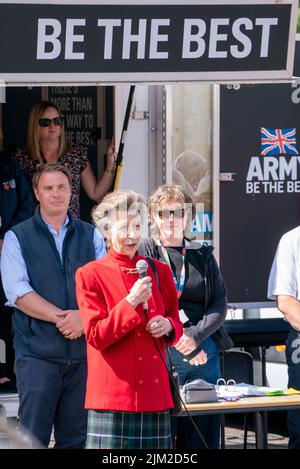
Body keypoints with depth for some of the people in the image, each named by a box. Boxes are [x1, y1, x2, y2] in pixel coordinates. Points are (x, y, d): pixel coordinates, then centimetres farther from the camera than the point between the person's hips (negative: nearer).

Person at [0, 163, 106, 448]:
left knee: (75, 438, 6)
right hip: (38, 351, -3)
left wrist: (83, 316, -16)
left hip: (84, 350, 3)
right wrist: (63, 318, -17)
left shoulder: (90, 236, 13)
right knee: (34, 437, -4)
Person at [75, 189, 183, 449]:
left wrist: (167, 326, -2)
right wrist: (131, 302, -16)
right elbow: (96, 337, -7)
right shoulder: (90, 275, 0)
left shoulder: (159, 271, 13)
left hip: (154, 391, 4)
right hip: (113, 394, -4)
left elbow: (176, 323, 22)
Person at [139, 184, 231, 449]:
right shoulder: (144, 254, 2)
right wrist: (177, 340, -12)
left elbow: (220, 304, 8)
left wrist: (196, 337, -8)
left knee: (204, 436, 2)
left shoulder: (203, 256, 14)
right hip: (160, 354, -4)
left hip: (204, 352, 4)